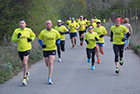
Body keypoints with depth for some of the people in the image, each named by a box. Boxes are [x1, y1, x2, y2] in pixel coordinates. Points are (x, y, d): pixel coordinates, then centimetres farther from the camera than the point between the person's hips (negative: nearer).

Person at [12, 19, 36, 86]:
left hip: (27, 48, -2)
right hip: (20, 50, 2)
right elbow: (13, 40, 0)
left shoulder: (29, 30, -1)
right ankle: (27, 73, 44)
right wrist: (18, 38, -19)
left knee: (25, 63, -16)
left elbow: (33, 36, 17)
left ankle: (24, 79, -11)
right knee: (23, 64, 14)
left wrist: (31, 39, -4)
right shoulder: (16, 31, -2)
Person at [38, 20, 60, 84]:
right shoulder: (43, 32, -4)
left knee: (51, 63, -14)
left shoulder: (55, 32, -2)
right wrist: (42, 45, -12)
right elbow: (39, 39, 7)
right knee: (47, 64, 8)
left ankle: (49, 78, -9)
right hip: (45, 50, 1)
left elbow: (58, 38, 13)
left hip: (53, 49, -1)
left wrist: (58, 42, -9)